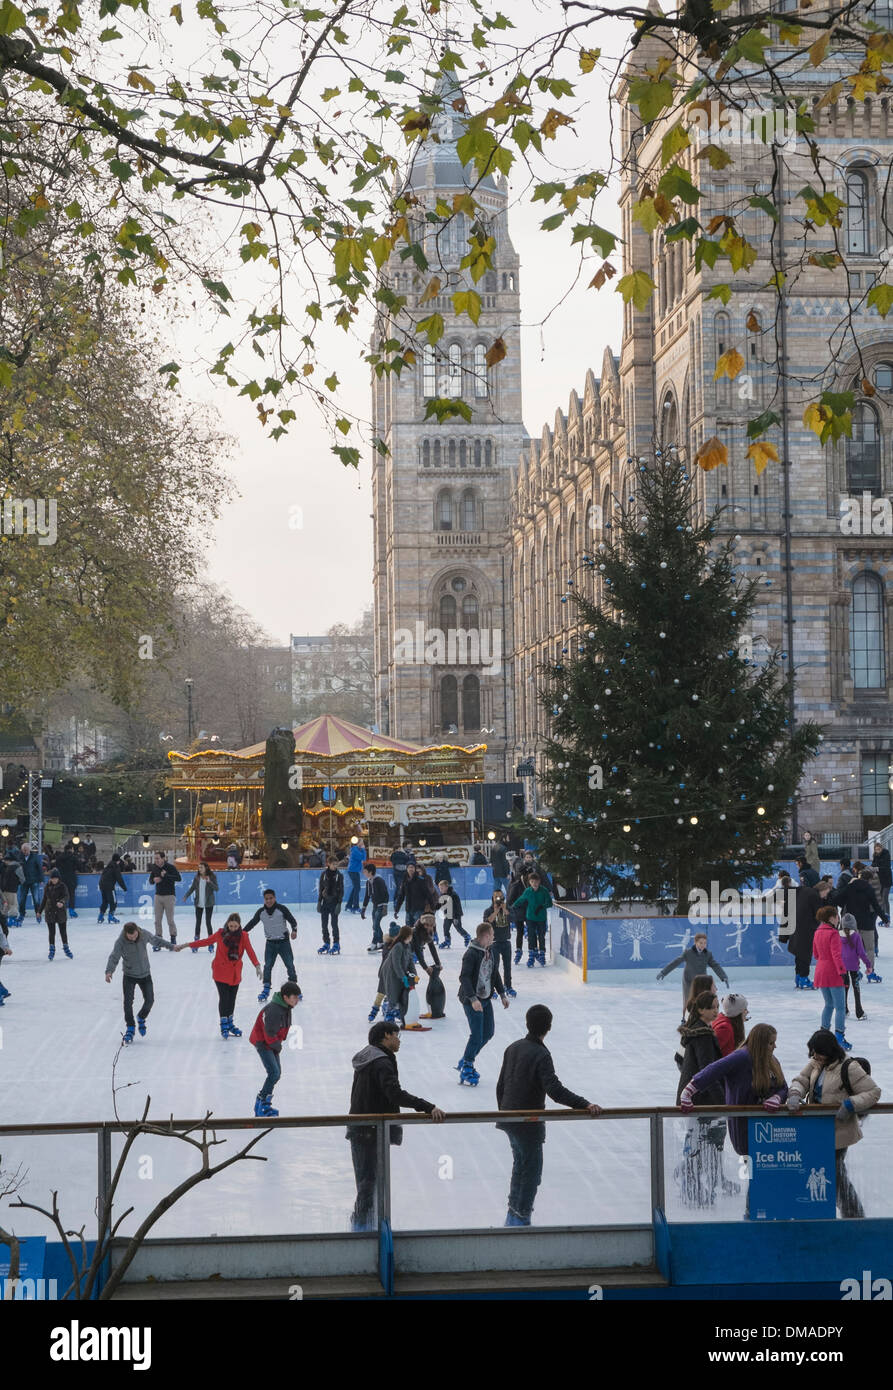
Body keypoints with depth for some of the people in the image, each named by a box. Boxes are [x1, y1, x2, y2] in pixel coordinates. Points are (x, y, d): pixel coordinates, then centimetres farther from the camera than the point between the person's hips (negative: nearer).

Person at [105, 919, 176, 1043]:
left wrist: (170, 946, 16)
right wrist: (109, 971, -44)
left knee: (149, 1000, 4)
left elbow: (156, 940, 6)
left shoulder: (144, 934, -14)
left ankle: (141, 1018, 33)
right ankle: (130, 1028, -2)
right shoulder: (120, 942, -23)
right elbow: (114, 957, -27)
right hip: (129, 976, -3)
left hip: (145, 974, 3)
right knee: (128, 1001, -14)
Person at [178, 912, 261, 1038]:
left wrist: (257, 966, -24)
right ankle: (224, 1025, 4)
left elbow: (250, 951, -10)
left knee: (232, 998, 10)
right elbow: (207, 941, 6)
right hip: (221, 972, -2)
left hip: (235, 973, 2)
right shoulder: (221, 934, -5)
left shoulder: (243, 936, -3)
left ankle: (229, 1023, 27)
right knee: (224, 997, -7)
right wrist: (186, 945, 8)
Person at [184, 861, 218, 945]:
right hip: (199, 903, 3)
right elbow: (192, 887, 11)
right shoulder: (197, 877, 2)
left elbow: (216, 888, -11)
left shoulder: (212, 876, -7)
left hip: (209, 903, -3)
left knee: (208, 922, -3)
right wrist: (186, 896, 3)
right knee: (198, 922, 7)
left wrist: (209, 882, -25)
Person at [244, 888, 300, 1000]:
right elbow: (252, 923, 8)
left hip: (283, 941, -2)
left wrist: (294, 930, -28)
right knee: (267, 966, 0)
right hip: (270, 943, 3)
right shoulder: (261, 912, -1)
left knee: (289, 965, -2)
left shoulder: (282, 909, -11)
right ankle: (266, 989, 10)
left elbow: (292, 920, -11)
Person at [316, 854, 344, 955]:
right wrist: (319, 902, 3)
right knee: (324, 924, 5)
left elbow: (341, 890, -3)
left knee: (334, 923, -4)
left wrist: (339, 903, -10)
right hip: (325, 901, 3)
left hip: (334, 902, -3)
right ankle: (326, 943, 16)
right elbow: (320, 889, 7)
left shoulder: (339, 875, -3)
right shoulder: (324, 874, 2)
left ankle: (336, 944, 6)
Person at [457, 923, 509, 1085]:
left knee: (489, 1032, 11)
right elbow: (464, 977, -25)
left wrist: (502, 994, 16)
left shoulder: (489, 952, 8)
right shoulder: (471, 954, -19)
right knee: (477, 1036, -8)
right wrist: (473, 999, -31)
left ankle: (466, 1060, 26)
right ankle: (466, 1067, 9)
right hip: (472, 1000, -9)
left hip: (486, 998, 9)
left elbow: (495, 973, 19)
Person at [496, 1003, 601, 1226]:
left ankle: (513, 1215, 29)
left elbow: (501, 1085, 13)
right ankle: (521, 1218, 8)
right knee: (531, 1170, 4)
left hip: (509, 1120, 8)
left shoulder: (513, 1048, 5)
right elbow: (555, 1090, -30)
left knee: (521, 1165, 22)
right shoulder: (541, 1054, -19)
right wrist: (585, 1105, -35)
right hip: (528, 1123, -8)